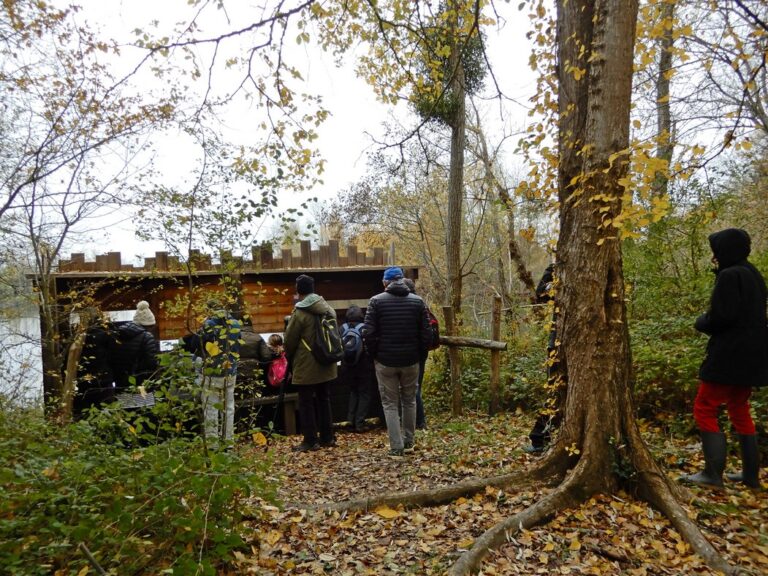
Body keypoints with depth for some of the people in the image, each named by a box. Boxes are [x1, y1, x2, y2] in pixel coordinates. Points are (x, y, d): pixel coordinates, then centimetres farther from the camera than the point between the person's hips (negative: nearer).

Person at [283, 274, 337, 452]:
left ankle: (310, 441, 7)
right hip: (326, 365, 7)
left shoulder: (300, 312, -15)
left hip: (306, 367, -7)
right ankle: (327, 437, 22)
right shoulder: (328, 308, 5)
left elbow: (289, 340, -8)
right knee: (324, 400, 16)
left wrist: (290, 359, 10)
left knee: (306, 403, 3)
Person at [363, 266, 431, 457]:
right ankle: (408, 442, 27)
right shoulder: (417, 301, 0)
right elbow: (426, 334, -3)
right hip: (411, 361, 2)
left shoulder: (376, 301, -6)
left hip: (385, 361, -2)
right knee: (409, 401, 18)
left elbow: (369, 334, -11)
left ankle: (396, 447, 7)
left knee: (390, 404, 8)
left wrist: (376, 354, 3)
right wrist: (418, 354, 9)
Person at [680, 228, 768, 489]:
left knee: (704, 409, -2)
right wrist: (710, 320, 11)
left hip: (730, 355, -9)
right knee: (739, 410, 18)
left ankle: (713, 473, -3)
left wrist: (701, 321, -2)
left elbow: (720, 316, -22)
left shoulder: (729, 276, -15)